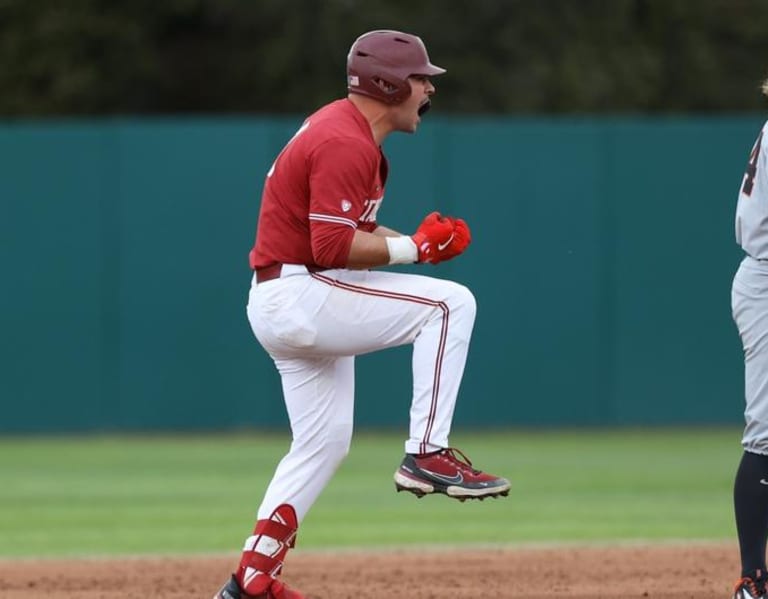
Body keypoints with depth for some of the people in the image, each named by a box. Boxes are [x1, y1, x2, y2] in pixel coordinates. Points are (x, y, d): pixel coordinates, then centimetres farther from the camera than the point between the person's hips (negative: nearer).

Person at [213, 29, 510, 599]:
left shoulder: (343, 129, 16)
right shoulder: (346, 144, -18)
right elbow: (334, 247, -25)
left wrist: (415, 241, 5)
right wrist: (413, 248, -16)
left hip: (278, 305, 11)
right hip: (301, 296, -11)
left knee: (325, 442, 15)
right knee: (449, 304, -14)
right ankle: (427, 455, -14)